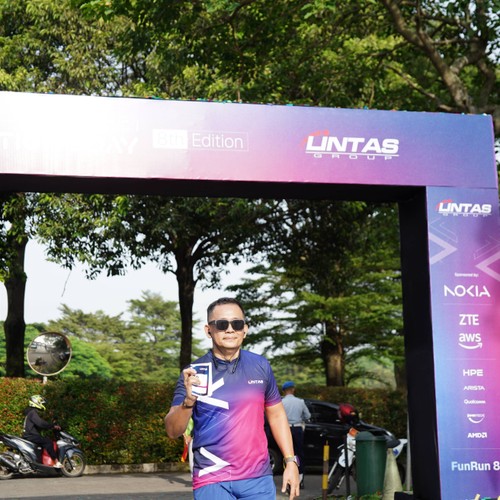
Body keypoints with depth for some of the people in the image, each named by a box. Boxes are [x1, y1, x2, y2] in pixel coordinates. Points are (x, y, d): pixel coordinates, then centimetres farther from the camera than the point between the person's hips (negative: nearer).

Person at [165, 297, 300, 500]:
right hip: (212, 482, -2)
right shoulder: (194, 373, -3)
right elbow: (173, 431, -7)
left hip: (258, 478, 3)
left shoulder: (260, 366, 4)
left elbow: (276, 415, 15)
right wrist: (188, 401, -25)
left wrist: (290, 461, 8)